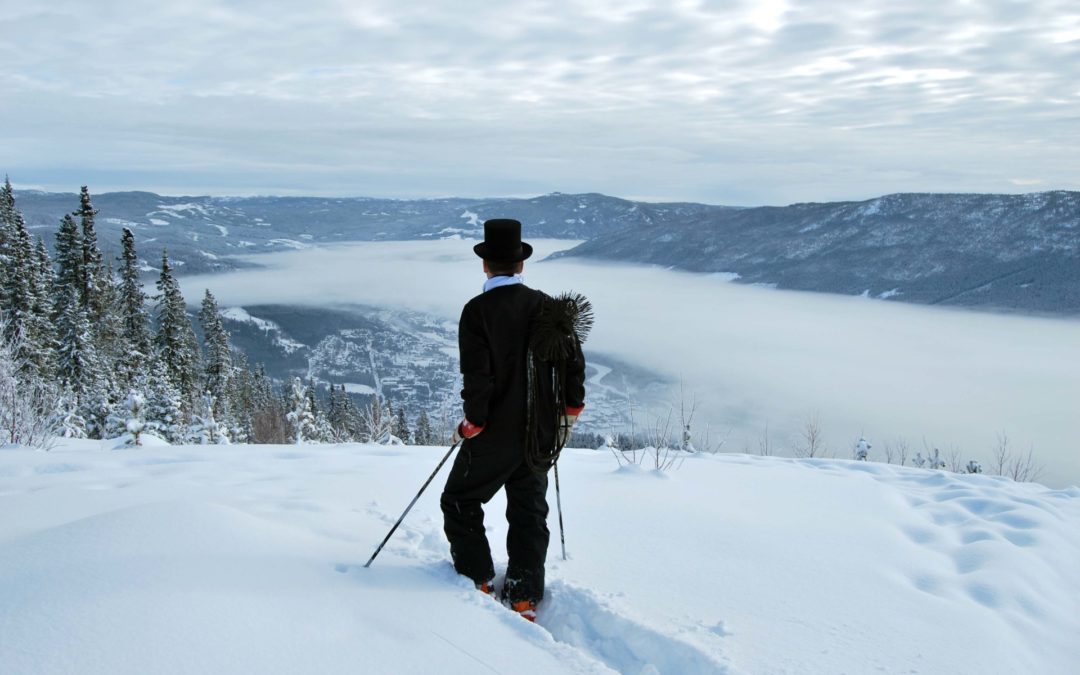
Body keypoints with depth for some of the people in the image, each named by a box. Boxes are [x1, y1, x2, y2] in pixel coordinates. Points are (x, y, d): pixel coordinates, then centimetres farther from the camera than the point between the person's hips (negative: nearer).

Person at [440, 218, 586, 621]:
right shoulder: (547, 306, 1)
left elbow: (477, 375, -18)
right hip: (542, 434, 5)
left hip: (496, 432, -5)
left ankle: (478, 581, 17)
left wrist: (471, 423, -7)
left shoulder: (478, 310, -13)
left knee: (460, 501, 15)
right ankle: (525, 598, 18)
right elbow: (574, 362, 4)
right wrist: (570, 410, 16)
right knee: (529, 512, 16)